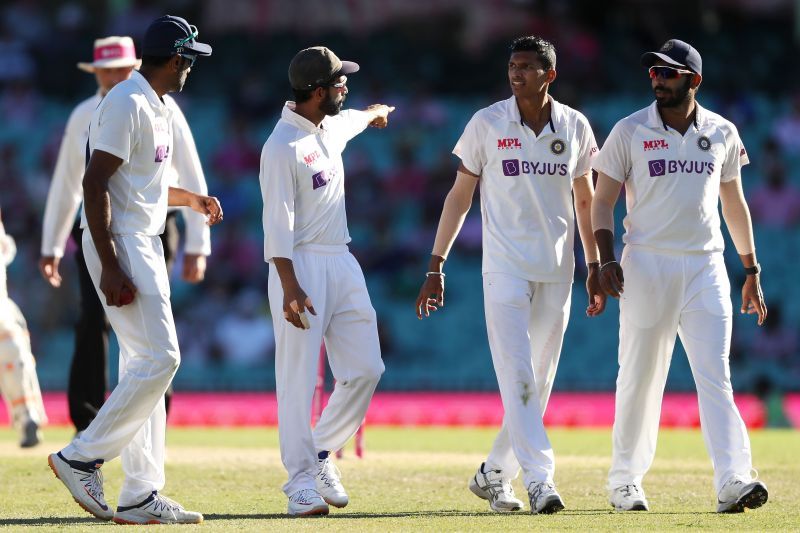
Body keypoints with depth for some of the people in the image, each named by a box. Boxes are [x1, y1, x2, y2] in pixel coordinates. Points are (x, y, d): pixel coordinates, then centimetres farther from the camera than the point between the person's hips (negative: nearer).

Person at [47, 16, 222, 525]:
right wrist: (110, 267, -26)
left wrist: (190, 198, 27)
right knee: (160, 358, -15)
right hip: (119, 244, -10)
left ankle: (141, 497, 10)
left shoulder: (157, 107, 17)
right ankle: (82, 458, -8)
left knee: (145, 367, 8)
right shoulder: (127, 104, -15)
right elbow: (96, 183, -21)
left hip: (146, 244, 10)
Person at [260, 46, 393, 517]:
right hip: (302, 266, -9)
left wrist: (376, 113, 63)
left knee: (366, 369, 3)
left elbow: (353, 119, 40)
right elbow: (277, 223, -21)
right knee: (299, 379, -7)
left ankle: (322, 454, 19)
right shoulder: (282, 147, -15)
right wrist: (290, 288, -29)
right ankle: (302, 479, -4)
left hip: (342, 263, 9)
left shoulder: (333, 127, 12)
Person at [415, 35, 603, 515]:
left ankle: (494, 475, 20)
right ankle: (539, 479, -20)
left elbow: (586, 202, 13)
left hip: (557, 274, 3)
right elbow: (460, 196, 2)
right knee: (518, 379, -14)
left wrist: (595, 269, 9)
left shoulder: (576, 127, 5)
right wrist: (435, 267, -2)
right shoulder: (487, 124, -2)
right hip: (505, 269, -3)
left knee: (539, 384, 7)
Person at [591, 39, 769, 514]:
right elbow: (603, 200, 3)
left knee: (715, 376, -10)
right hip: (647, 265, -1)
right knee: (640, 376, 2)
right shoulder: (630, 131, 1)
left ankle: (733, 482, -19)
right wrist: (607, 259, -11)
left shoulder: (722, 133, 9)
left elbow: (734, 204, 17)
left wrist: (752, 273, 15)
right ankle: (624, 480, 15)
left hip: (705, 268, 1)